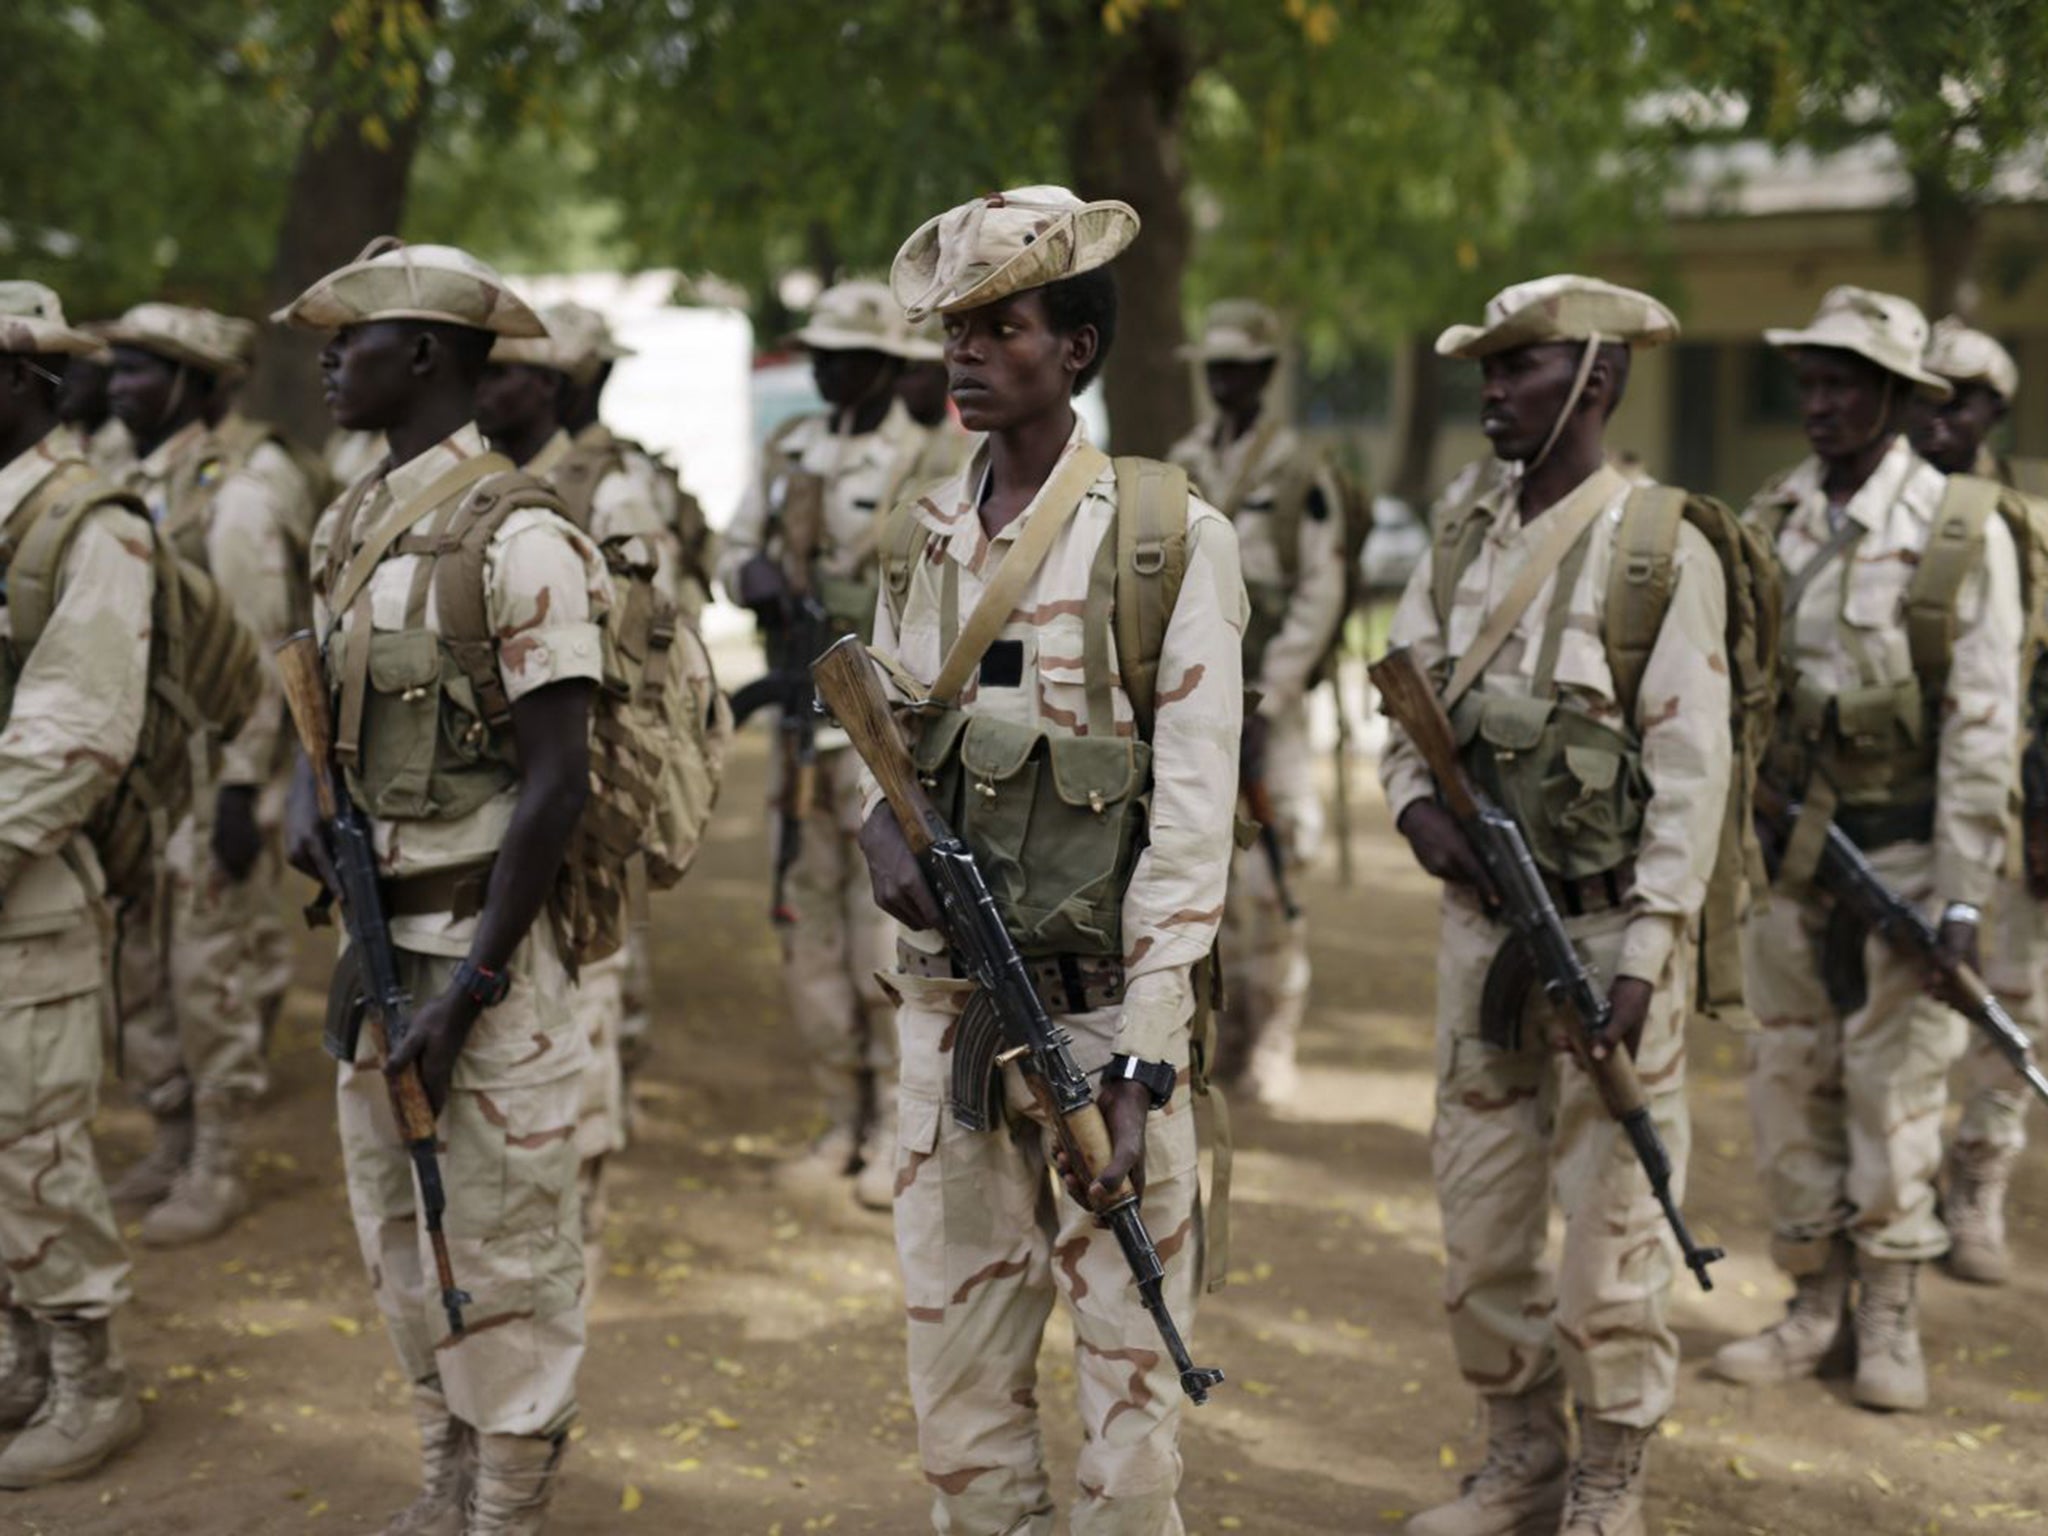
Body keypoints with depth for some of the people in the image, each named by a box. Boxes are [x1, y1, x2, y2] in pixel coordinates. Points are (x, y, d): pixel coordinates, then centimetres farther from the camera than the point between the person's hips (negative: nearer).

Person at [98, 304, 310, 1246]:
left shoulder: (235, 498, -12)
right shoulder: (129, 494, 13)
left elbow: (259, 656, -15)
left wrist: (242, 787, -19)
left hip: (211, 776, -8)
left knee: (210, 980, -2)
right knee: (136, 973, 13)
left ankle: (217, 1170, 8)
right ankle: (173, 1143, 25)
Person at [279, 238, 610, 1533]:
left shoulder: (516, 538, -15)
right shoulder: (349, 527, 11)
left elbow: (556, 779, -18)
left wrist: (470, 982, -19)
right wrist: (310, 794, -1)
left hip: (483, 939, -8)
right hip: (380, 933, 9)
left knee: (506, 1249, 2)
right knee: (400, 1237, 17)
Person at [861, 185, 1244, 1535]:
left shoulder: (1169, 539, -7)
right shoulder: (922, 537, 9)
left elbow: (1191, 817, -11)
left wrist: (1140, 1059, -17)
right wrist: (885, 819, -8)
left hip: (1102, 1002, -5)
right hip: (948, 998, 5)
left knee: (1128, 1356, 2)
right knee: (957, 1340, 12)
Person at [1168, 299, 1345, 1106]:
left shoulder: (1298, 470, -3)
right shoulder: (1180, 465, 13)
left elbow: (1320, 591, -7)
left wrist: (1266, 695, -13)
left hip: (1262, 689, -5)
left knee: (1265, 874, -8)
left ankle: (1272, 1044, 0)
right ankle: (1230, 1032, 17)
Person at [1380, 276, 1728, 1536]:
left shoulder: (1661, 548, -10)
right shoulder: (1464, 543, 9)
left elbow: (1690, 770, -13)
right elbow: (1406, 712, 16)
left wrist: (1642, 955, -17)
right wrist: (1419, 806, -6)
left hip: (1609, 928, -6)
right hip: (1481, 921, 6)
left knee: (1611, 1226, 1)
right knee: (1480, 1221, 12)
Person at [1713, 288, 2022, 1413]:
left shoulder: (1962, 534, -8)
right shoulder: (1769, 519, 6)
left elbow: (1982, 723, -10)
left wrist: (1964, 892, -14)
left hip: (1900, 848, -4)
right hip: (1784, 845, 5)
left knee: (1894, 1086, 2)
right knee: (1789, 1080, 9)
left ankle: (1891, 1319, 16)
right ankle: (1815, 1306, 21)